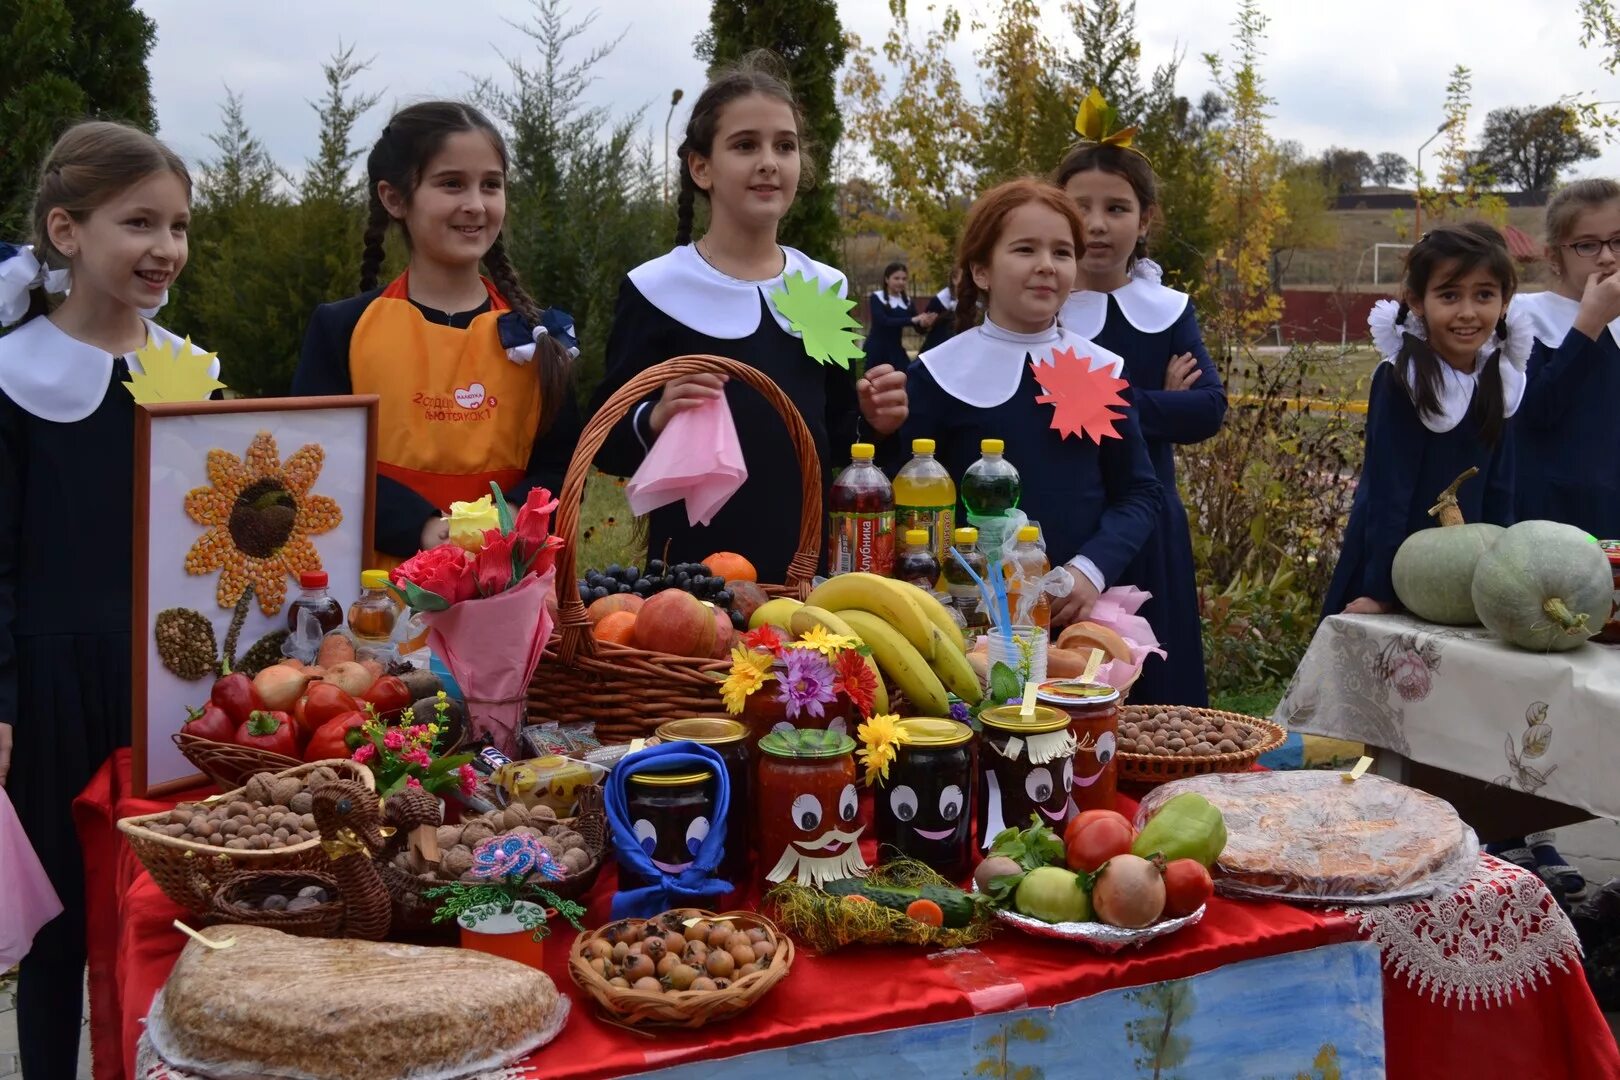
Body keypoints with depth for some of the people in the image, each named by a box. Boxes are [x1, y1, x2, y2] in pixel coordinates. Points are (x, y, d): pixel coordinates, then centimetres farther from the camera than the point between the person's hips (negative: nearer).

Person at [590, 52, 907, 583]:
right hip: (694, 565, -3)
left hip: (808, 561, 4)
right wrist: (655, 421, -25)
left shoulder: (825, 287, 6)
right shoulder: (657, 288, -6)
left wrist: (871, 421, -5)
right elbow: (606, 446, -7)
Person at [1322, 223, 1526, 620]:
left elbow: (1499, 488, 6)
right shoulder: (1401, 380, -17)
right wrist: (1380, 591, -18)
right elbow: (1387, 492, -18)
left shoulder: (1499, 380, 1)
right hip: (1393, 566, -6)